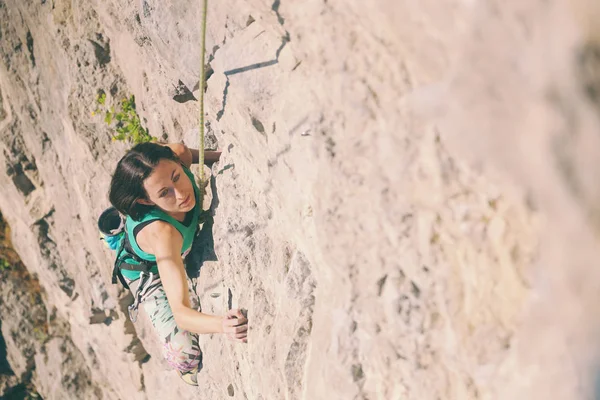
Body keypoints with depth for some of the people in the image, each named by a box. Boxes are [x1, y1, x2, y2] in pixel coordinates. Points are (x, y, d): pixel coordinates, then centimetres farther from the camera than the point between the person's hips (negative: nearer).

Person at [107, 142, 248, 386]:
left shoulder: (178, 157, -36)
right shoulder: (160, 232, -49)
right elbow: (180, 313, -52)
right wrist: (222, 325, -70)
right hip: (149, 271, -6)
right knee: (185, 351, -19)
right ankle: (187, 369, 17)